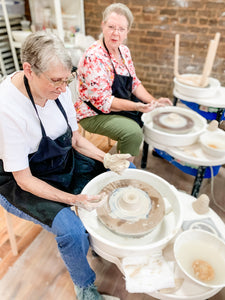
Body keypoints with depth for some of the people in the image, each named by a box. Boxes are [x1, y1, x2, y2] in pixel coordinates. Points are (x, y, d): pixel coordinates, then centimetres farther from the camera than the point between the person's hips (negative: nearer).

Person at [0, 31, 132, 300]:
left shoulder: (58, 90, -11)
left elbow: (75, 138, 2)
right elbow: (24, 179, -23)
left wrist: (106, 159, -13)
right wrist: (74, 200, -31)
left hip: (65, 162, 7)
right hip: (25, 182, -6)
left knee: (126, 169, 4)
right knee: (71, 230, -29)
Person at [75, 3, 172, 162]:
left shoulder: (124, 50, 3)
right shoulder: (93, 57, -22)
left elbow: (134, 83, 11)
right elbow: (102, 101, -25)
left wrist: (154, 101, -3)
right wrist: (135, 106, -31)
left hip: (123, 106, 9)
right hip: (95, 113, -8)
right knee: (133, 131, -28)